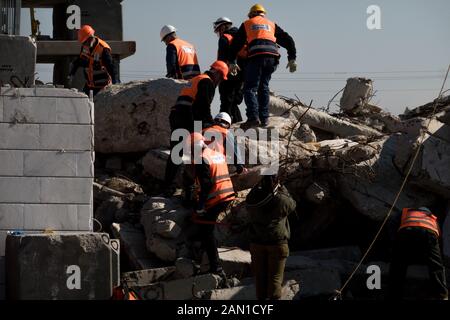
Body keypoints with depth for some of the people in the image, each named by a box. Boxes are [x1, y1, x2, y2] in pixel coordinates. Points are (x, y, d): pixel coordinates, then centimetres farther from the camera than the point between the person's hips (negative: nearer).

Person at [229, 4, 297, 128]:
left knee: (250, 88, -3)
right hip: (272, 57, 3)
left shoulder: (247, 24, 22)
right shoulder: (272, 25, 28)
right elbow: (288, 40, 20)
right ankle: (264, 118, 11)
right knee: (263, 87, 16)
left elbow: (236, 43, 19)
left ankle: (253, 117, -20)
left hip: (256, 56, -3)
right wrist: (292, 59, 18)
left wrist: (232, 62, 23)